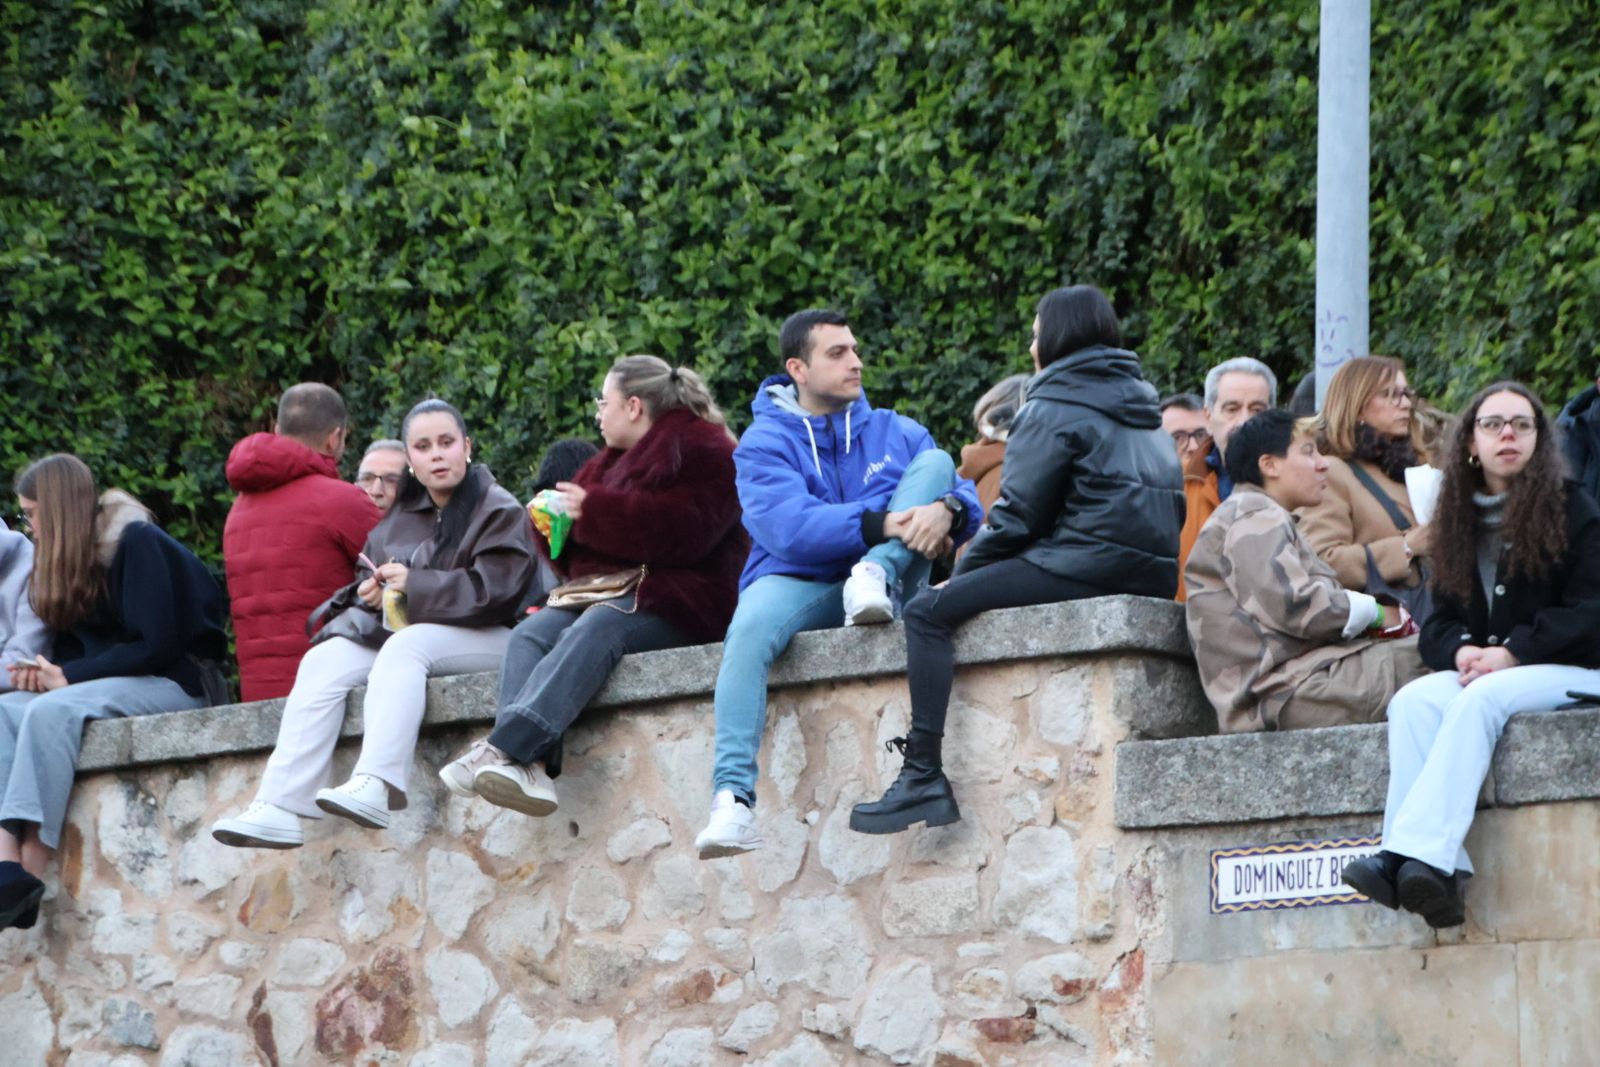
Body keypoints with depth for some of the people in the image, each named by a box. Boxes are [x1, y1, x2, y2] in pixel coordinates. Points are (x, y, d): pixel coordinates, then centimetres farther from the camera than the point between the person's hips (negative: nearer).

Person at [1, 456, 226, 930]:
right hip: (114, 683, 8)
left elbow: (156, 645, -19)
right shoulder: (76, 556, 13)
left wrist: (67, 676, -17)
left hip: (177, 681, -8)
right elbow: (80, 646, 16)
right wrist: (43, 672, -7)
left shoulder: (138, 543, -12)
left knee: (52, 710, -32)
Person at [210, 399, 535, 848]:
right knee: (324, 660, -19)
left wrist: (414, 586, -17)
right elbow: (369, 574, 21)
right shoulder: (400, 516, 18)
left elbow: (493, 590, -14)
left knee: (404, 646, -36)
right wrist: (371, 590, -4)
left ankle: (375, 788, -53)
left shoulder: (500, 511, -1)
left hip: (484, 639, -6)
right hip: (400, 634, 6)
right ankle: (279, 807, -32)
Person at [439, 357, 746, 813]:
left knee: (594, 629, -36)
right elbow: (580, 556, 33)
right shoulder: (616, 460, 27)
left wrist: (594, 508, -14)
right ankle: (530, 767, -43)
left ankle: (502, 749, -52)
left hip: (677, 603, -8)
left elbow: (687, 529, -18)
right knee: (529, 634, -21)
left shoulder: (702, 450, 1)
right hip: (603, 594, 8)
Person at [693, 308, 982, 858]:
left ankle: (876, 577, -30)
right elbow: (789, 529, -16)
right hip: (798, 582, -2)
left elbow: (966, 497, 2)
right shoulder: (765, 442, 3)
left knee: (936, 462, -8)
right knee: (751, 626, -38)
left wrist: (947, 509, -24)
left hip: (889, 597, 3)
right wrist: (882, 524, -27)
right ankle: (732, 797, -47)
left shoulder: (895, 433, 14)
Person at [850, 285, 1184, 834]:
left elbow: (1018, 514, -9)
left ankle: (923, 776, -17)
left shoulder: (1056, 408, -4)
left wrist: (960, 576, 6)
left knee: (928, 612, -6)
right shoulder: (1140, 402, 21)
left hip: (1089, 564, -9)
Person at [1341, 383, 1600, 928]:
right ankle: (1439, 873, -43)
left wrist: (1511, 653, -18)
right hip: (1480, 671, 4)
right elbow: (1441, 618, 11)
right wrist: (1461, 650, -14)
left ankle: (1417, 854, -49)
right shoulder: (1460, 519, 15)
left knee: (1482, 698, -35)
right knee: (1413, 701, -27)